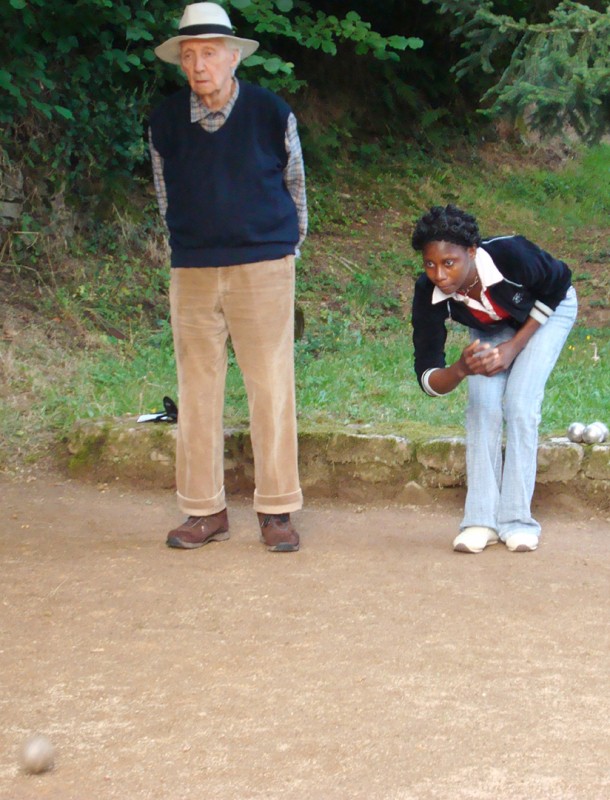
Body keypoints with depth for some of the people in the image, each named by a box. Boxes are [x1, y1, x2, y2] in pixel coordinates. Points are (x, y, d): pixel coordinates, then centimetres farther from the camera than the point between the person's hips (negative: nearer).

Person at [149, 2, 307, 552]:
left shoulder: (271, 114, -4)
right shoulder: (165, 121, 1)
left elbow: (295, 187, 10)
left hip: (263, 267, -2)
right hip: (192, 273, 3)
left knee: (271, 387, -3)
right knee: (197, 390, 4)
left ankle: (277, 511, 3)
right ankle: (205, 511, 11)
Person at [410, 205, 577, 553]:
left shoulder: (512, 254, -43)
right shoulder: (429, 294, -33)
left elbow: (559, 283, -19)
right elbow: (428, 378, -31)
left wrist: (513, 347, -23)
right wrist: (461, 369, -55)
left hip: (547, 310, -3)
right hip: (491, 325, 3)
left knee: (519, 403, -17)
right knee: (482, 404, -13)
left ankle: (517, 519, -10)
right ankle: (481, 520, -6)